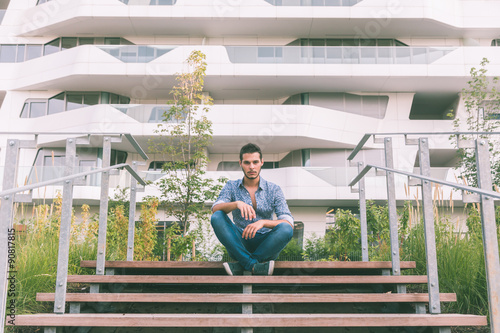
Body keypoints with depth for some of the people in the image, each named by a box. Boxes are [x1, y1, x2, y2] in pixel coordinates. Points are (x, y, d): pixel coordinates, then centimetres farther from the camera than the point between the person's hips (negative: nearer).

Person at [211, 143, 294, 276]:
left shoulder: (273, 189, 3)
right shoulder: (231, 186, 6)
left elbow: (289, 223, -8)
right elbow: (215, 209, -13)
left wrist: (263, 222, -27)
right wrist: (237, 203, -34)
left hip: (266, 245, 0)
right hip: (239, 244, 1)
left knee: (286, 229, -30)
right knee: (217, 218, -24)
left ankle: (241, 266, -28)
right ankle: (254, 265, -32)